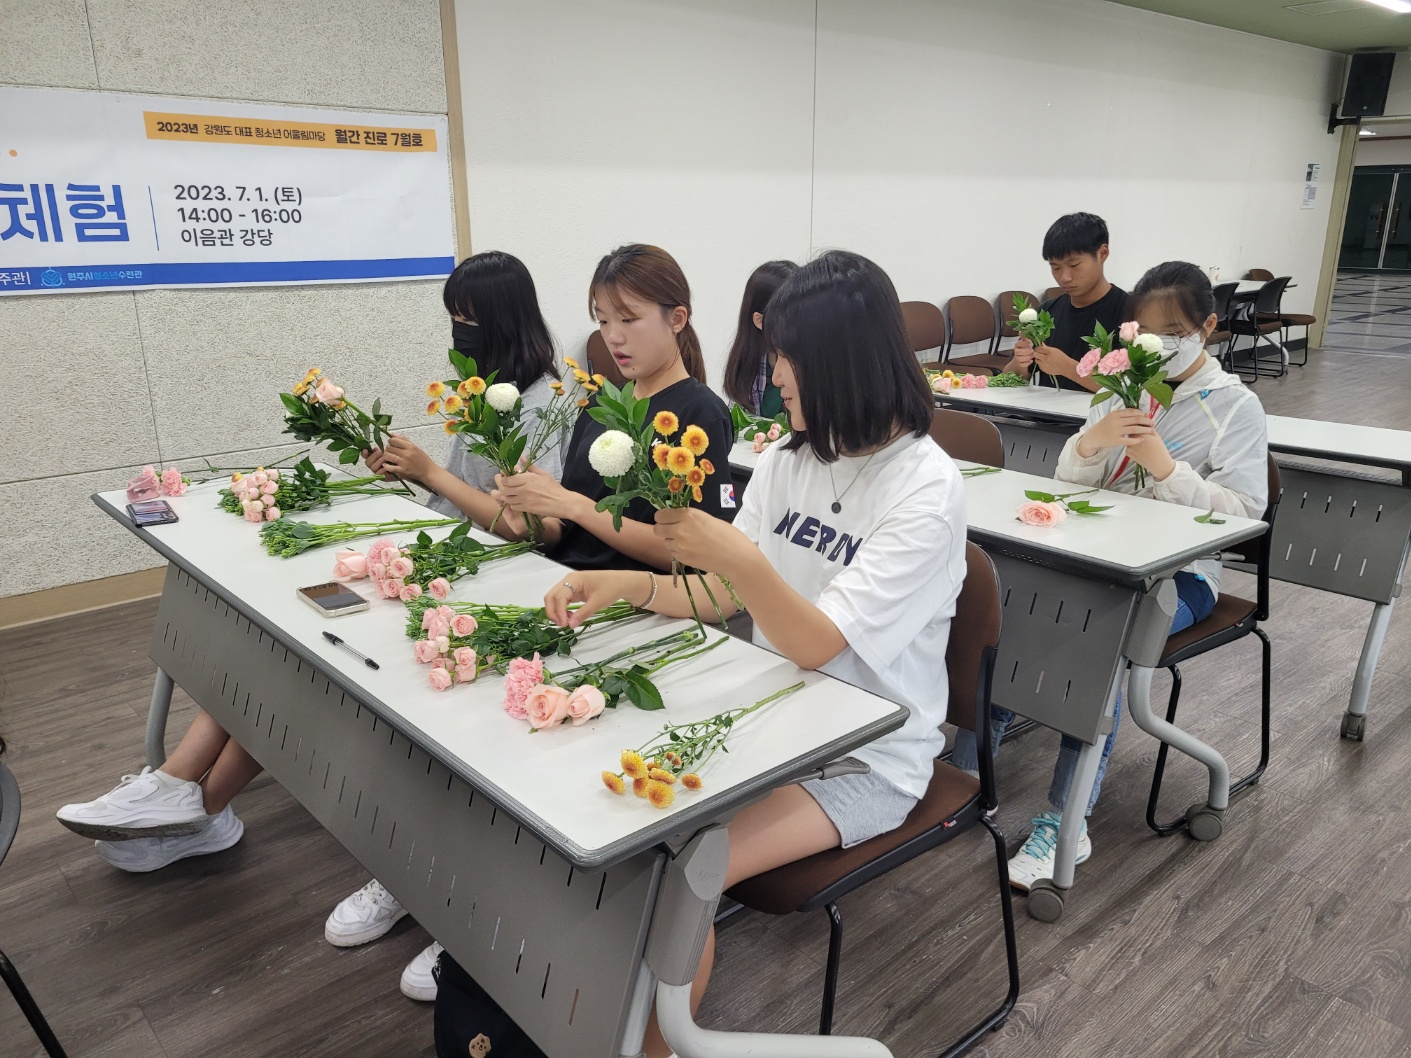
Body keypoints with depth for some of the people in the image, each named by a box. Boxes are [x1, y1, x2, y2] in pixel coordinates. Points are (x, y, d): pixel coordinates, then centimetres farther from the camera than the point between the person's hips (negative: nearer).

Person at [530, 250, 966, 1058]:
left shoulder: (928, 491, -19)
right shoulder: (790, 456, 2)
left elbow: (817, 645, -23)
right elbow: (727, 596, 6)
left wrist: (741, 556, -38)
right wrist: (630, 586, -10)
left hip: (867, 756, -6)